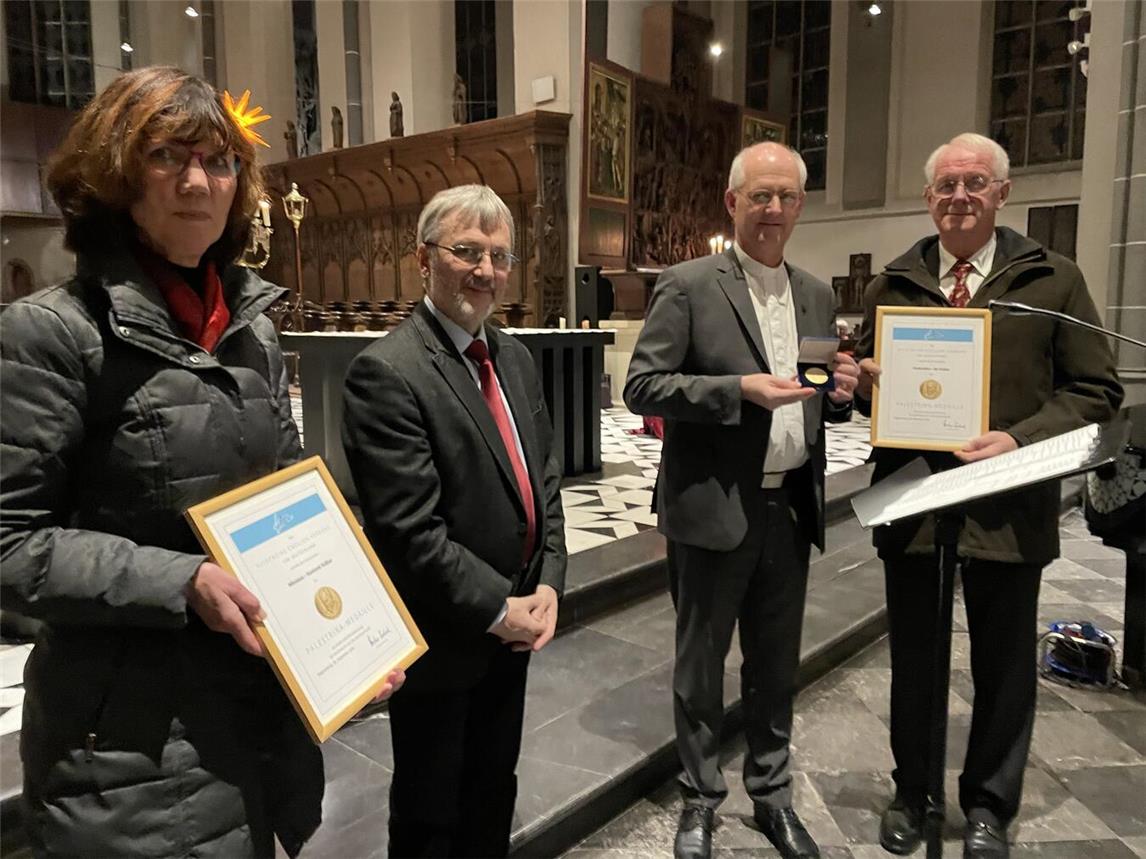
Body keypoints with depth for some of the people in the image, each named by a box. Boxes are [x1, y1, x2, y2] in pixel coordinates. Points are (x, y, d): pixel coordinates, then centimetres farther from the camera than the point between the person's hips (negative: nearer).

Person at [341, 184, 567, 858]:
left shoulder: (515, 358, 6)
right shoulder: (387, 372, -20)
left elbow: (545, 479, 8)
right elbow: (409, 529, -23)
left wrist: (548, 584, -3)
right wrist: (498, 609, -17)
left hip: (515, 624, 7)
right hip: (442, 638, -7)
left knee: (494, 792, 25)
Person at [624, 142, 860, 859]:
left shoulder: (817, 296, 10)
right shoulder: (687, 287, -7)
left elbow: (822, 402, 17)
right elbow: (642, 388, -13)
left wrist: (841, 392, -6)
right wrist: (741, 388, -23)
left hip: (790, 507, 5)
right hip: (714, 507, -5)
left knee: (777, 665, 18)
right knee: (701, 663, 12)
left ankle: (772, 794, 38)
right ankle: (701, 800, 32)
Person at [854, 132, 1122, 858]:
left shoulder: (1054, 281, 0)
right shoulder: (893, 285, 7)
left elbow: (1096, 389, -1)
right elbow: (863, 375, 13)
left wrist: (1021, 439, -17)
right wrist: (868, 379, -11)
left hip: (1008, 505, -1)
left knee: (1003, 664, 13)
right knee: (912, 657, 15)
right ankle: (912, 792, 36)